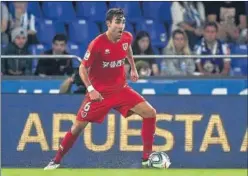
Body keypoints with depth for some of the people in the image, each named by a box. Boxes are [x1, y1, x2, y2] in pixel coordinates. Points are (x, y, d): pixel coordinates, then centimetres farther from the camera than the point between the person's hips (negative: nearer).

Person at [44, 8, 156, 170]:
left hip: (121, 89, 4)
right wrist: (91, 89, -22)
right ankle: (56, 161, 16)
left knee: (150, 112, -10)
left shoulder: (127, 37, -7)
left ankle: (147, 158, 0)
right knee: (79, 125, -3)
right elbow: (83, 68, -12)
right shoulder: (97, 44, -22)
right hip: (99, 92, -4)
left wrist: (133, 68, 23)